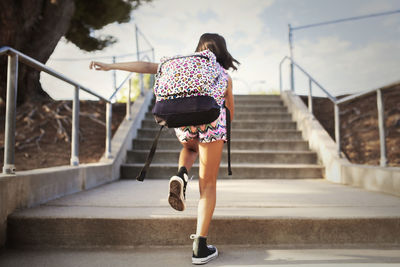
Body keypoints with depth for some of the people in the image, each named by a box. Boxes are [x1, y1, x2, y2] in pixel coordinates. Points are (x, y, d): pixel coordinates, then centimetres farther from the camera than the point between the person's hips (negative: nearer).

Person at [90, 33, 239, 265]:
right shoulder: (225, 76, 21)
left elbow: (148, 67, 14)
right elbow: (230, 112, 27)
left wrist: (111, 66, 16)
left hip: (184, 122, 2)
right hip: (213, 123, -1)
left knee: (191, 147, 39)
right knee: (208, 185, 7)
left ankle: (181, 176, 6)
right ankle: (200, 247, 3)